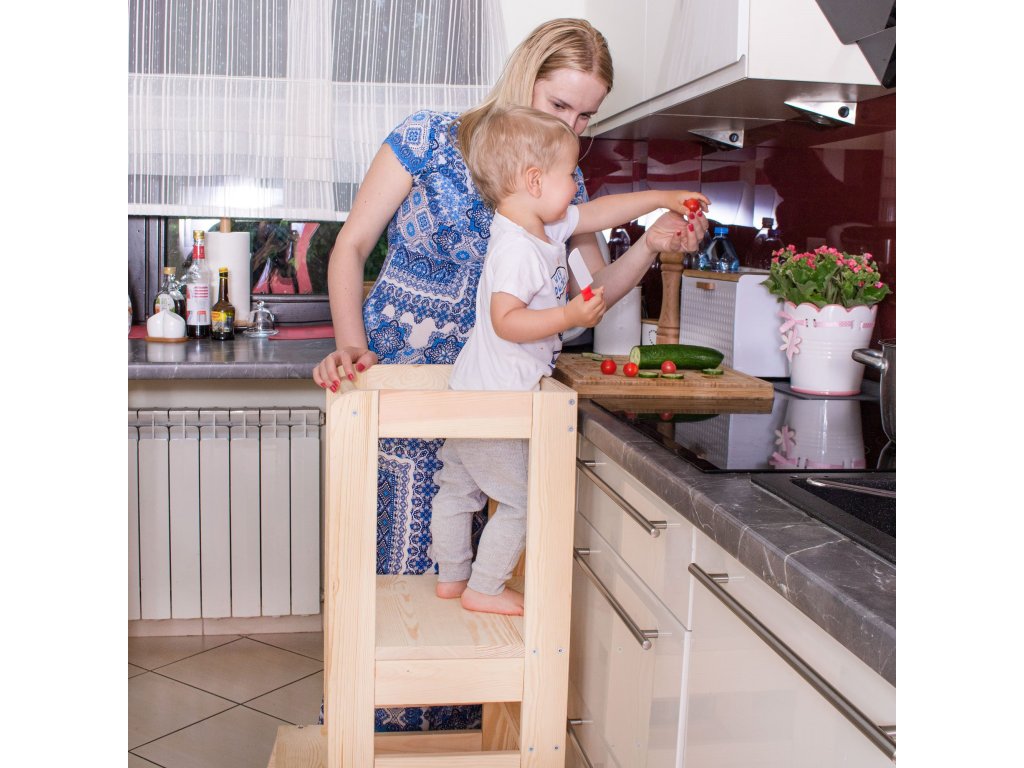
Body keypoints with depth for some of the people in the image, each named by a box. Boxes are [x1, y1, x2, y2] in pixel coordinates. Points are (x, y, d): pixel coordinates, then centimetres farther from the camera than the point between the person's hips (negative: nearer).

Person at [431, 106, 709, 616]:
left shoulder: (547, 227, 6)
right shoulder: (518, 249, -23)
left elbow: (598, 212, 20)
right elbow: (506, 320, -31)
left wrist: (661, 200, 23)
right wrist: (571, 315, -27)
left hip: (472, 396, 10)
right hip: (496, 401, -10)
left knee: (459, 487, 19)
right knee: (522, 500, 3)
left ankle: (451, 576, 34)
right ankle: (484, 589, 13)